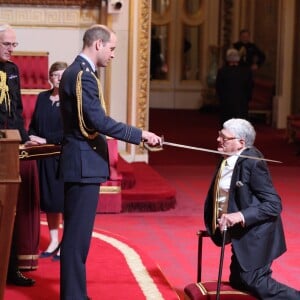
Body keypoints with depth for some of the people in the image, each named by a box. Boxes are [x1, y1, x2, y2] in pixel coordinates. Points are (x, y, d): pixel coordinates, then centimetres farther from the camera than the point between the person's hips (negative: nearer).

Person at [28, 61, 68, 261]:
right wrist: (32, 138, -5)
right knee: (48, 200, 9)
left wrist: (45, 139, -16)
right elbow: (33, 125, 14)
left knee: (65, 200, -2)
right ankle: (54, 241, 20)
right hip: (45, 157, 5)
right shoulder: (42, 98, 11)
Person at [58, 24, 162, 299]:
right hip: (83, 164, -11)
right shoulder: (83, 75, -17)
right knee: (77, 234, -6)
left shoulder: (75, 71, 15)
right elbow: (99, 122, -25)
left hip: (79, 163, 11)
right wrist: (141, 134, -20)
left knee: (77, 233, 14)